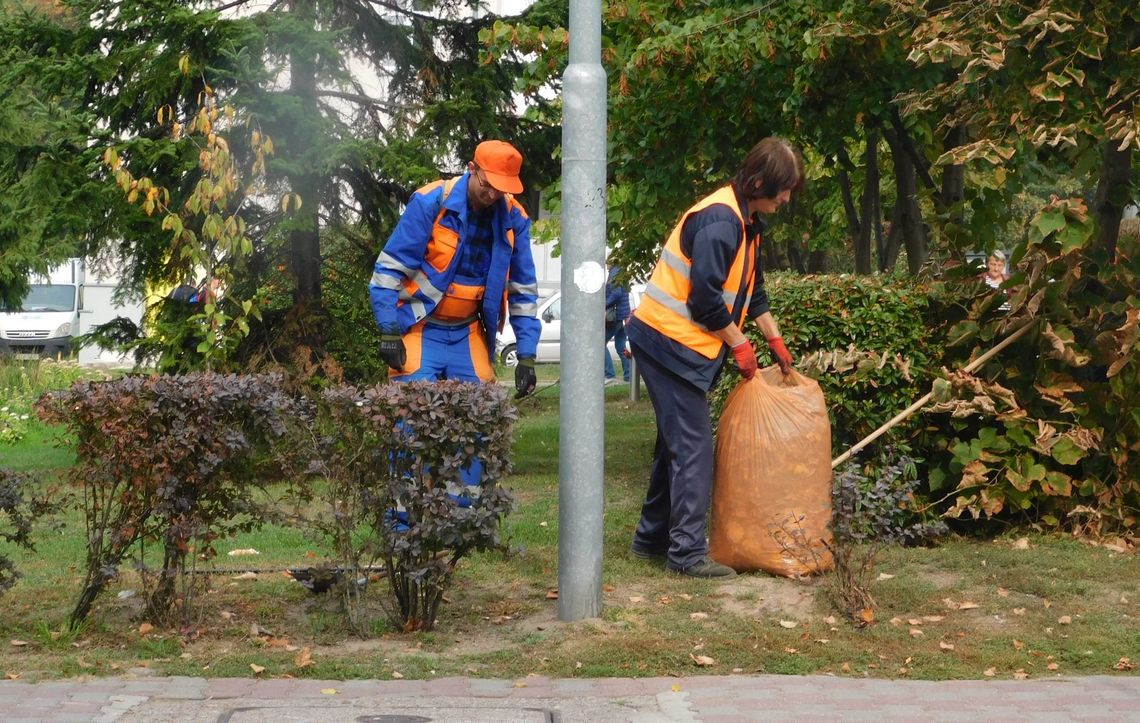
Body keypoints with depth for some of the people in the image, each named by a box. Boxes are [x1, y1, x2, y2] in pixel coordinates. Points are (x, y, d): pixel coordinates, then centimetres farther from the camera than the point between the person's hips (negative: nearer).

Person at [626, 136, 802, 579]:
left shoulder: (747, 222, 12)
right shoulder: (720, 221, -20)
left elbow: (752, 291, 23)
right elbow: (704, 299, -23)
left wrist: (776, 341, 20)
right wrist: (739, 345, -12)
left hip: (680, 346, 10)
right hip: (670, 342, -10)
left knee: (678, 443, 16)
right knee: (693, 447, -8)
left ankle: (652, 538, 26)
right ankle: (688, 553, -5)